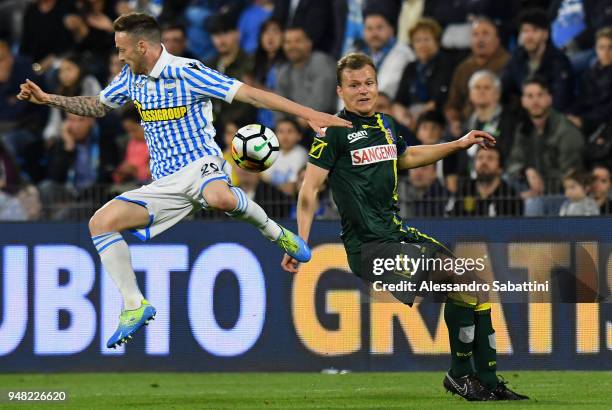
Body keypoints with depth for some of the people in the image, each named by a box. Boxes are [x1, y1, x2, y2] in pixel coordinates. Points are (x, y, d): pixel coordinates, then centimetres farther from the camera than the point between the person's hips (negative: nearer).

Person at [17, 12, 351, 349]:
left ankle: (274, 233, -12)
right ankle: (134, 306, -4)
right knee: (101, 222, -11)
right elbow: (98, 106, 29)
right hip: (164, 183, 7)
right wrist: (49, 99, 16)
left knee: (220, 198, -42)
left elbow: (250, 94, -15)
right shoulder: (132, 77, 11)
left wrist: (309, 114, -20)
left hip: (199, 164, -7)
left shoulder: (186, 73, -11)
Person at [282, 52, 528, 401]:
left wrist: (459, 144, 38)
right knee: (462, 280, -20)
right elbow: (310, 189, -10)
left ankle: (488, 383, 13)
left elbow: (406, 157, 36)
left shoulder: (386, 125, 14)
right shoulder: (335, 131, -8)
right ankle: (460, 374, -2)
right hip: (367, 247, -8)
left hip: (398, 235, 8)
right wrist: (301, 244, -16)